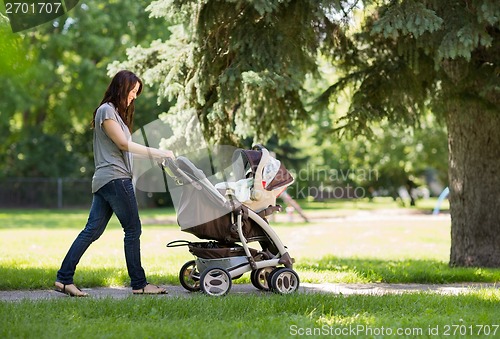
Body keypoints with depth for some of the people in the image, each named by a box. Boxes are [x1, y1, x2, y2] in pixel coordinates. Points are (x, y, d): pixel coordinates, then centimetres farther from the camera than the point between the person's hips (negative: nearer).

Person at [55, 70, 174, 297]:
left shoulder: (115, 112, 24)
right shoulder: (106, 111, -6)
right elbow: (123, 144, -12)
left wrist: (153, 156, 9)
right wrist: (157, 153, -10)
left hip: (104, 182, 10)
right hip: (115, 178, -10)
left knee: (92, 230, 5)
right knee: (132, 229, -4)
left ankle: (64, 278, 2)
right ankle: (138, 284, 2)